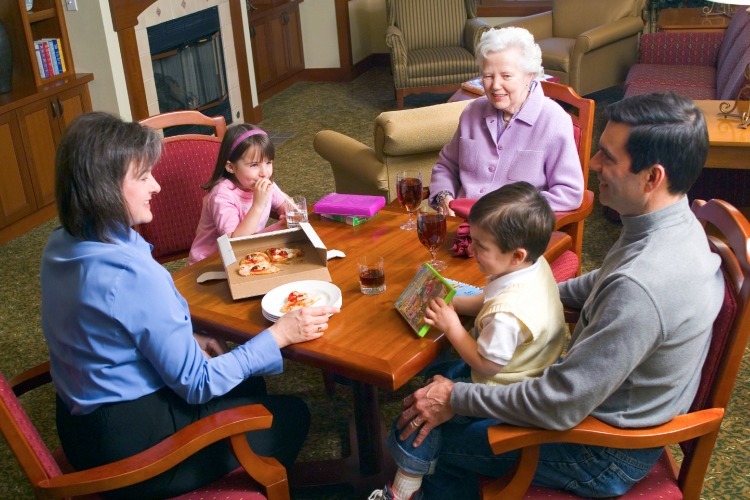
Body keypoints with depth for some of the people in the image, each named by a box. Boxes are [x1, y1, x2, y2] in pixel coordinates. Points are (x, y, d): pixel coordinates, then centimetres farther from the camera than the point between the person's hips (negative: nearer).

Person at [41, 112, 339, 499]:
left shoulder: (61, 246, -3)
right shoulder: (134, 275, -31)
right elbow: (197, 385, -22)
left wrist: (185, 341, 6)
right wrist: (280, 334, -16)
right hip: (135, 448, -9)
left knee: (246, 383, 24)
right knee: (292, 414, 9)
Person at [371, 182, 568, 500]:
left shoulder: (507, 314, -40)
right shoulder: (535, 266, -11)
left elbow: (486, 364, -25)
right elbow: (488, 302, 6)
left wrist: (452, 327, -18)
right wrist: (451, 303, -5)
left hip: (503, 392, -9)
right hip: (530, 369, 10)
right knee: (439, 372, 24)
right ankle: (429, 455, 35)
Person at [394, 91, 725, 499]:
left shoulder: (640, 288, -39)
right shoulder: (674, 222, -8)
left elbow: (560, 408, -31)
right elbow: (601, 284, 14)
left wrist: (455, 400, -20)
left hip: (608, 456, -9)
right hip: (613, 391, 9)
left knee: (434, 437, 0)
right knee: (449, 372, 18)